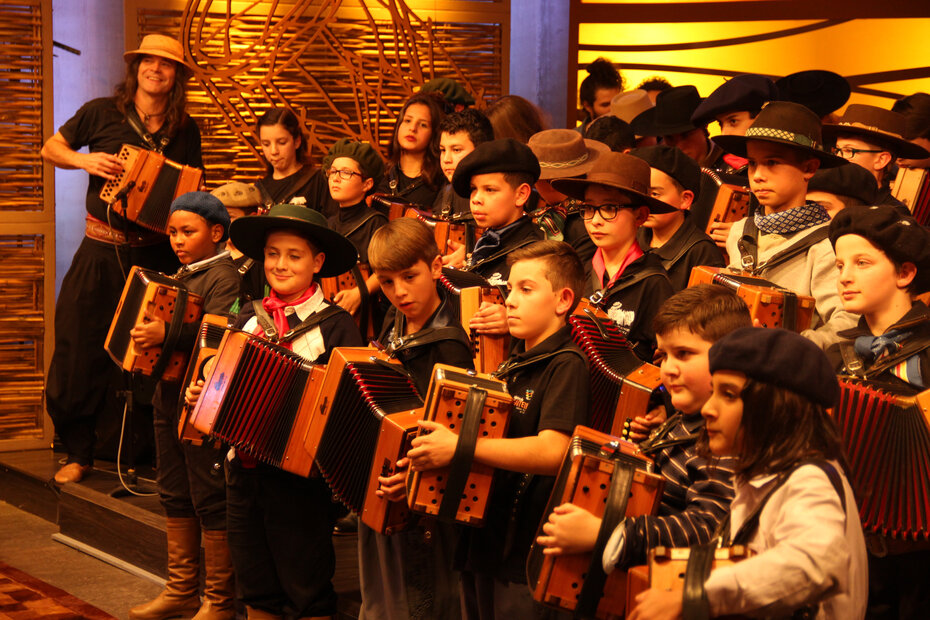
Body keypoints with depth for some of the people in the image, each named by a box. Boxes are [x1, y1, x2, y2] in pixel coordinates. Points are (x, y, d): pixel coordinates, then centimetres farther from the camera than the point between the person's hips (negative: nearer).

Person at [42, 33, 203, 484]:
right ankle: (79, 451, 12)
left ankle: (143, 451, 17)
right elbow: (51, 149, 10)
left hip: (156, 251, 1)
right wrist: (85, 161, -9)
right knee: (79, 348, -1)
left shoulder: (185, 131, 6)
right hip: (102, 249, -1)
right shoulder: (101, 113, 0)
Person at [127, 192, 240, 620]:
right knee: (175, 496, 15)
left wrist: (167, 334, -37)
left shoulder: (223, 276, -13)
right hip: (170, 397, 9)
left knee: (210, 500, -3)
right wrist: (143, 332, 10)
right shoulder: (181, 276, 14)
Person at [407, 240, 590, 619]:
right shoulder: (512, 366, 14)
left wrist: (460, 447, -28)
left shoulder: (566, 364, -12)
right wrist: (427, 456, 9)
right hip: (481, 542, 8)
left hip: (523, 554, -8)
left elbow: (552, 452, -26)